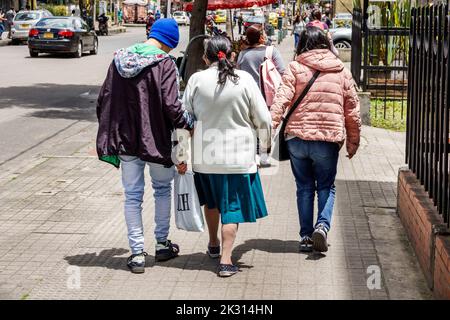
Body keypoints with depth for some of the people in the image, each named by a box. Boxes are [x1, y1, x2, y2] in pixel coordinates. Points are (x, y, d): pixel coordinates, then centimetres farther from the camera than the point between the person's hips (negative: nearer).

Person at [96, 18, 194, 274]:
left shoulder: (120, 60, 3)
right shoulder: (164, 63, -13)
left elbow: (104, 99, 7)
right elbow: (171, 105, -20)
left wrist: (109, 135, 17)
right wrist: (189, 124, -2)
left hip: (125, 140, 3)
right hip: (155, 139, -3)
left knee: (133, 195, 10)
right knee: (163, 188, 19)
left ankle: (137, 253, 9)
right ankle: (162, 244, 26)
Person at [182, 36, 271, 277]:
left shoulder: (197, 80, -5)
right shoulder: (244, 79, -8)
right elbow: (262, 118, -4)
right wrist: (266, 142, 14)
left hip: (205, 154, 2)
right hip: (237, 154, -2)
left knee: (212, 199, 24)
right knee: (232, 205, 4)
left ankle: (213, 244, 42)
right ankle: (225, 260, -3)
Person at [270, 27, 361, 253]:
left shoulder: (295, 68, 1)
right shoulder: (341, 71, 8)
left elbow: (281, 101, -11)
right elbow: (352, 109, 11)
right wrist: (353, 141, 19)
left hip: (297, 137, 0)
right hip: (329, 140, 0)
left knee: (304, 187, 13)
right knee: (326, 187, 13)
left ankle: (306, 236, 13)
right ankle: (322, 226, -10)